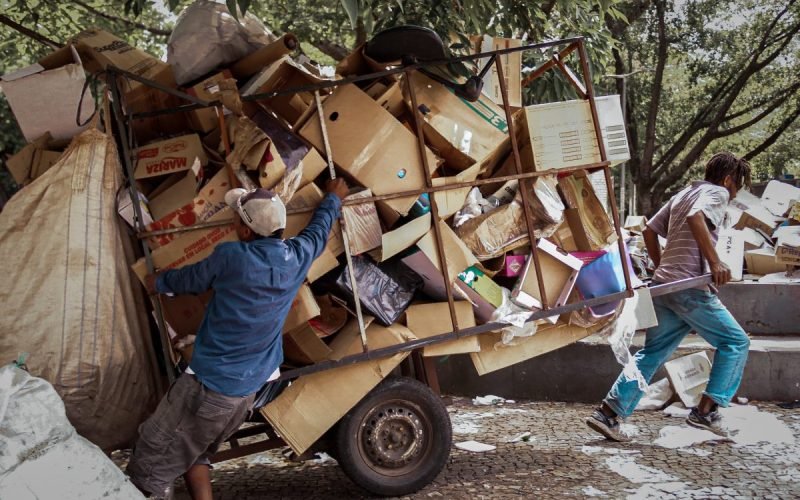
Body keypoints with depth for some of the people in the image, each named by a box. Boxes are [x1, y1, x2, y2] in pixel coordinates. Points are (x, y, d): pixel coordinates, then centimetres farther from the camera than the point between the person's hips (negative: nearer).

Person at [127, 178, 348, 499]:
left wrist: (158, 282, 27)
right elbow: (320, 229, 22)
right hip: (248, 391, 7)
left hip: (208, 387, -7)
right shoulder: (297, 258, -1)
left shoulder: (230, 257, -15)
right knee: (193, 454, 24)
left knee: (151, 466, 3)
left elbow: (189, 279, 6)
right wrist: (334, 197, 41)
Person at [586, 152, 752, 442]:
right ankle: (705, 411, 2)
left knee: (651, 354, 11)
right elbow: (696, 217, -21)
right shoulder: (717, 192, 1)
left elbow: (649, 230, 22)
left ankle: (608, 414, 4)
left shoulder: (682, 195, 25)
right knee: (735, 342, 6)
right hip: (690, 287, -8)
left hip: (664, 286, 8)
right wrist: (715, 262, -22)